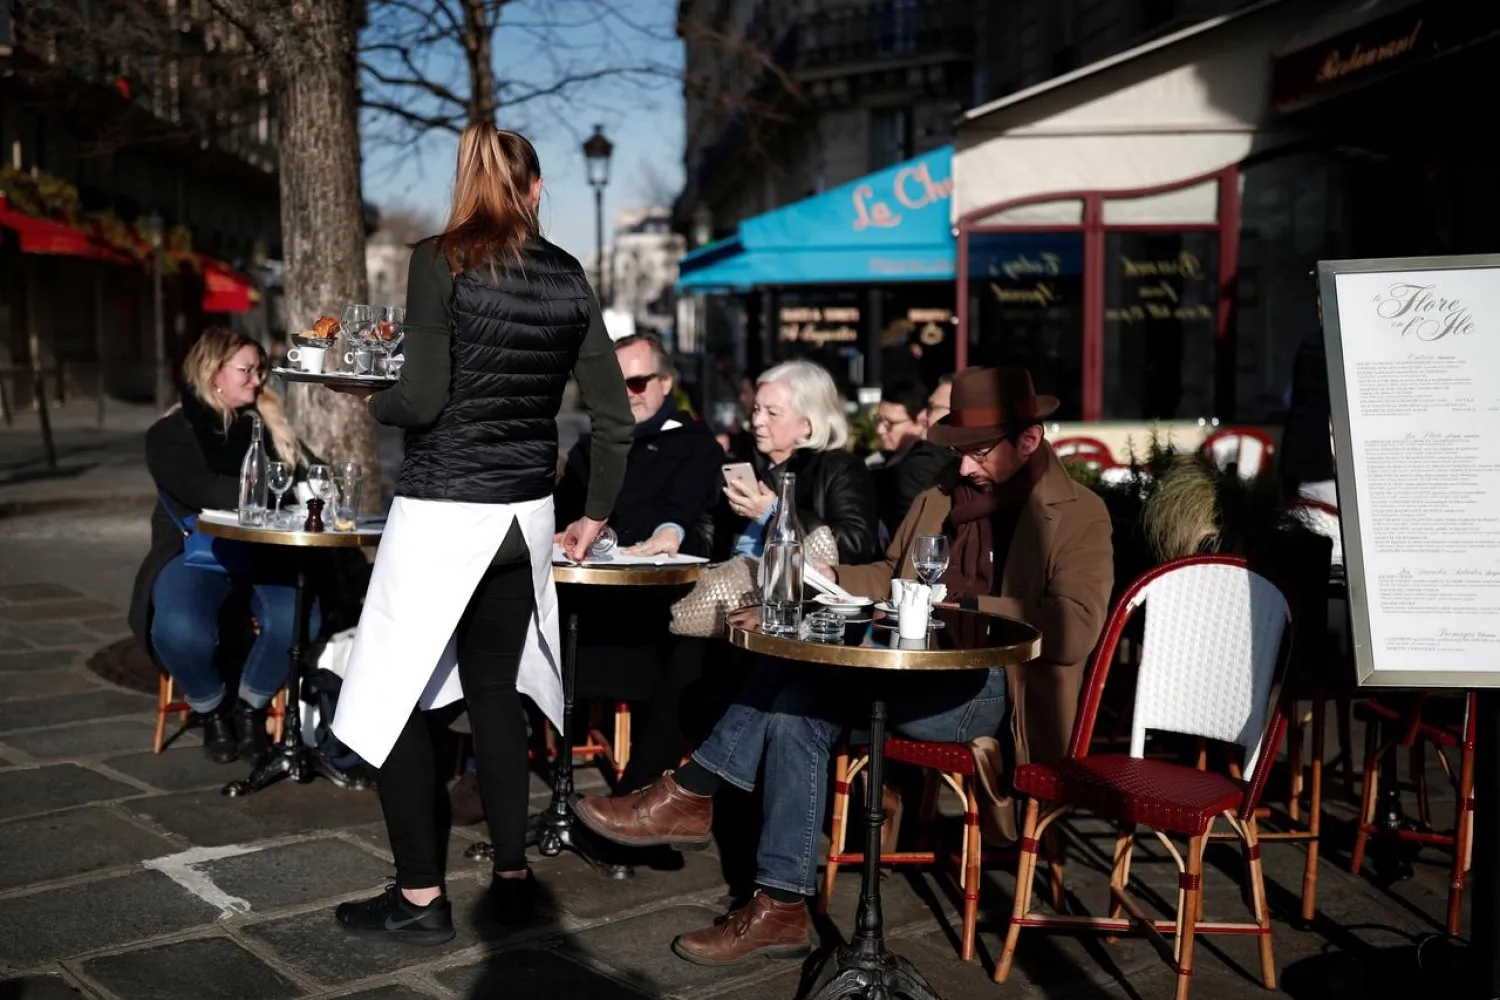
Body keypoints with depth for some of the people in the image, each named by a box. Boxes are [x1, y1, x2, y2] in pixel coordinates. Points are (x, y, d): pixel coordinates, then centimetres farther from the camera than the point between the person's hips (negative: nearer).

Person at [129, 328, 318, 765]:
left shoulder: (267, 428, 16)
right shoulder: (170, 433, 3)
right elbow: (200, 491, -14)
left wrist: (317, 486, -9)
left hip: (260, 554, 3)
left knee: (298, 621, -31)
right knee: (180, 630, -35)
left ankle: (251, 705, 0)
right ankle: (211, 710, -1)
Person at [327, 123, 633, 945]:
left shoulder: (440, 261, -7)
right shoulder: (568, 278, 6)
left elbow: (424, 398, -14)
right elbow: (614, 418, 7)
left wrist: (372, 400, 8)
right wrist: (596, 516, 18)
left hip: (444, 508, -5)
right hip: (525, 511, 6)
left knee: (397, 695, 6)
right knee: (495, 689, 17)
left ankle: (420, 896, 10)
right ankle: (512, 877, 20)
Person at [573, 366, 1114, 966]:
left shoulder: (1079, 515, -2)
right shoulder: (938, 499, 20)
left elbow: (1075, 631, -14)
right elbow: (891, 579, 26)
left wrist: (963, 608, -18)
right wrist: (829, 577, 5)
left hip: (993, 689, -7)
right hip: (918, 672, 7)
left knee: (804, 691, -27)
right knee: (797, 700, -23)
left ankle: (691, 795, -14)